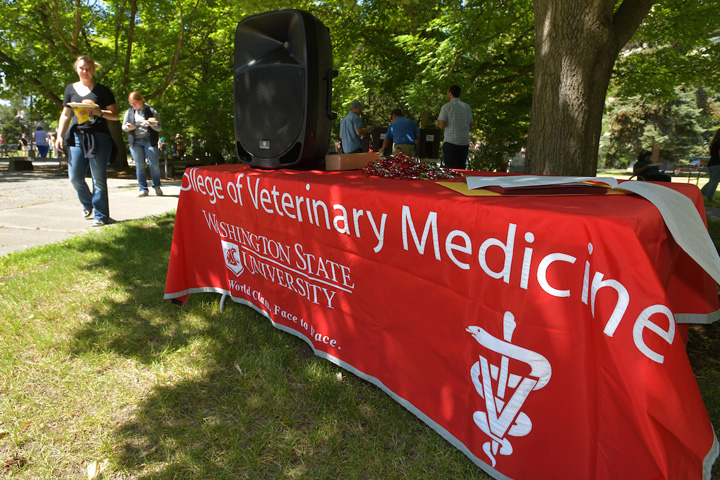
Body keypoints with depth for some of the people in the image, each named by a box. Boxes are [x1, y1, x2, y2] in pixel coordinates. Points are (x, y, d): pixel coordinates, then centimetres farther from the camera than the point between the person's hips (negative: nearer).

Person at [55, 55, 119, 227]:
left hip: (99, 137, -4)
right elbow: (66, 115, 17)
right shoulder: (71, 89, 15)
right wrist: (60, 136, 8)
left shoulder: (102, 90, 5)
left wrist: (99, 112, -15)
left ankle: (101, 215, 3)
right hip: (77, 135, 4)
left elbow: (115, 115, 4)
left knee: (99, 179, -4)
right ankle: (88, 203, 29)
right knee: (75, 177, 2)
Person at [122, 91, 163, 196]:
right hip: (135, 141, 2)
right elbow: (123, 126, 18)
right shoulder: (129, 112, 13)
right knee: (139, 166, 0)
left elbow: (159, 127, 3)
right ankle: (143, 189, 7)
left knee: (154, 164, -6)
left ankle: (156, 186, 11)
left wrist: (151, 124, -17)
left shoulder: (151, 111, 5)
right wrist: (128, 127, -6)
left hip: (149, 140, -2)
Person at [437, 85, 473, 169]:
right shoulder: (467, 107, 12)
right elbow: (470, 126, 15)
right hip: (465, 142, 5)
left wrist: (438, 122, 11)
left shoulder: (447, 106, -4)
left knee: (451, 169, -5)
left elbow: (441, 125, -10)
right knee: (461, 168, 8)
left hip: (451, 141, -5)